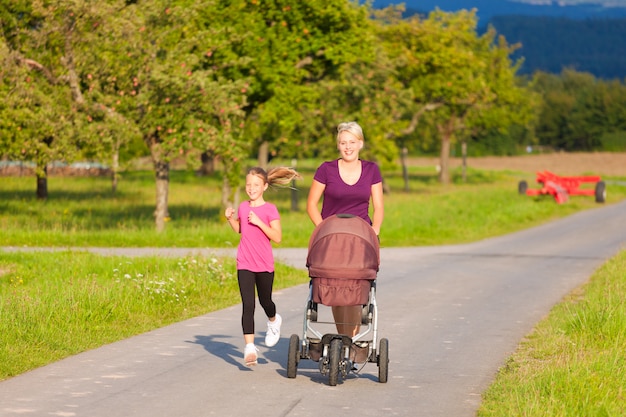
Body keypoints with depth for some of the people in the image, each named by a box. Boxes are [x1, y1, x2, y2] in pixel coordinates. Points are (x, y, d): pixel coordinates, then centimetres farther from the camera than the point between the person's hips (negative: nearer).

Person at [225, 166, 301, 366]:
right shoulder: (243, 207, 5)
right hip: (244, 264, 2)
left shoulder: (270, 209, -8)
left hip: (264, 264, -2)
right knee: (248, 305, -10)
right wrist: (230, 218, 3)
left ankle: (273, 321, 51)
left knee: (265, 301, 16)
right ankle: (249, 347, -14)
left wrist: (259, 222, -22)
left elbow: (277, 237, -13)